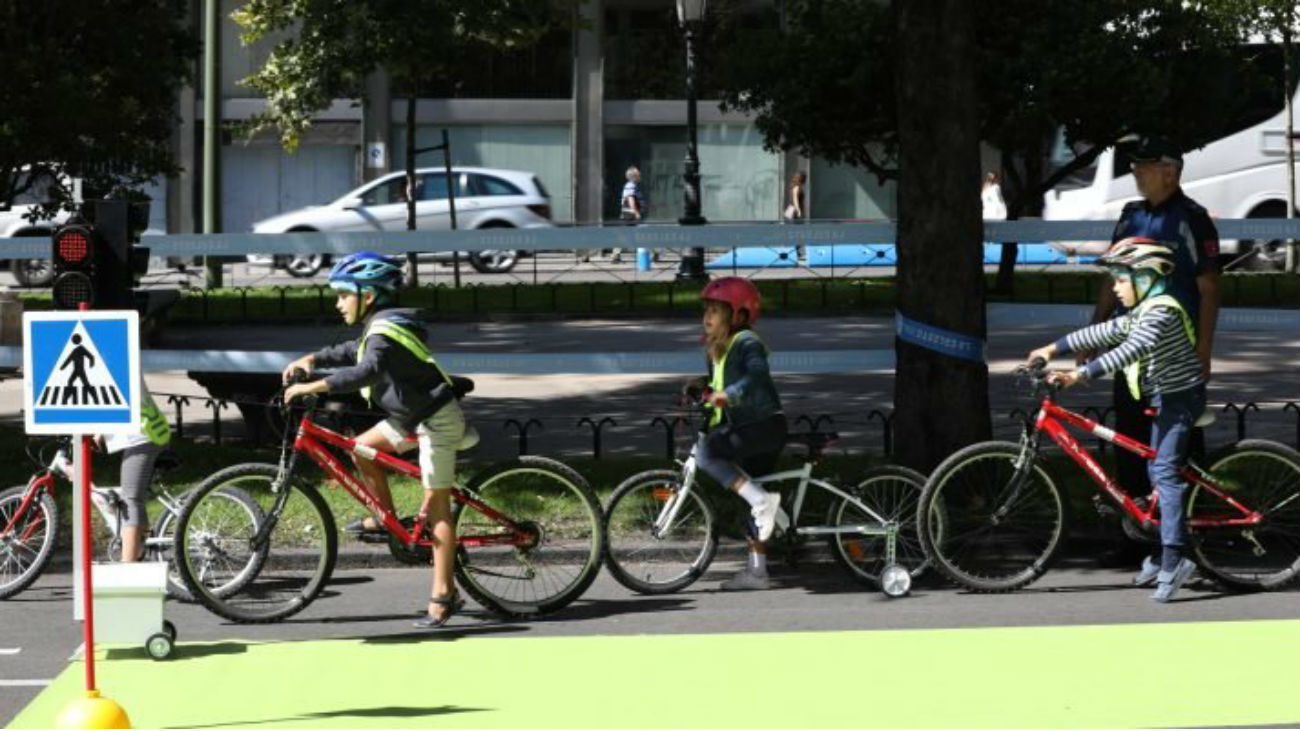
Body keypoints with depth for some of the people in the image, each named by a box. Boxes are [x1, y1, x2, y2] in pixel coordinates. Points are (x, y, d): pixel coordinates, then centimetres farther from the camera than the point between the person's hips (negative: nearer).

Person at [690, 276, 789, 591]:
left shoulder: (746, 342, -10)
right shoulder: (716, 350, 19)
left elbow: (758, 374, -29)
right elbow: (716, 388, 31)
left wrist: (728, 394, -40)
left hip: (766, 423, -10)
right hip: (746, 428, 10)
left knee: (706, 452, -27)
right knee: (750, 494, 11)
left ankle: (761, 500, -26)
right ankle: (756, 571, 15)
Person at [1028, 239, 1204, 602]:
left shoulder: (1162, 311, -22)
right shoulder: (1142, 312, 11)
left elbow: (1129, 351, -35)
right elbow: (1102, 334, 15)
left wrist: (1080, 374, -41)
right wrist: (1053, 348, 11)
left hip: (1180, 396, -11)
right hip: (1166, 397, 11)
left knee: (1165, 473, -17)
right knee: (1158, 472, 13)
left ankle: (1173, 559, -22)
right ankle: (1163, 557, 20)